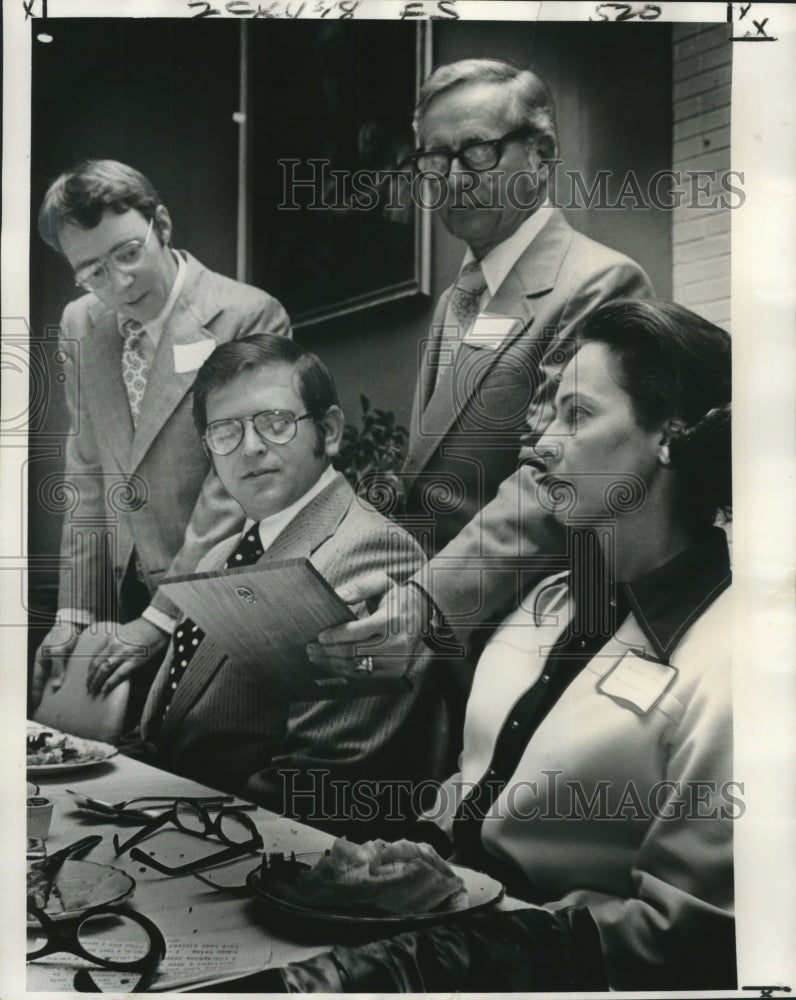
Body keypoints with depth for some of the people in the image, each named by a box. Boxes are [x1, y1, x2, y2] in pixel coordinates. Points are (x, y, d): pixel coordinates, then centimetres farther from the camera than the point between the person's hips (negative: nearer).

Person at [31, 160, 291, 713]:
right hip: (124, 597, 5)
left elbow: (235, 487, -17)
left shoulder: (250, 318, -14)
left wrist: (159, 619, -16)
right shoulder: (80, 325, 6)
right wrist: (75, 610, 3)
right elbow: (88, 481, 9)